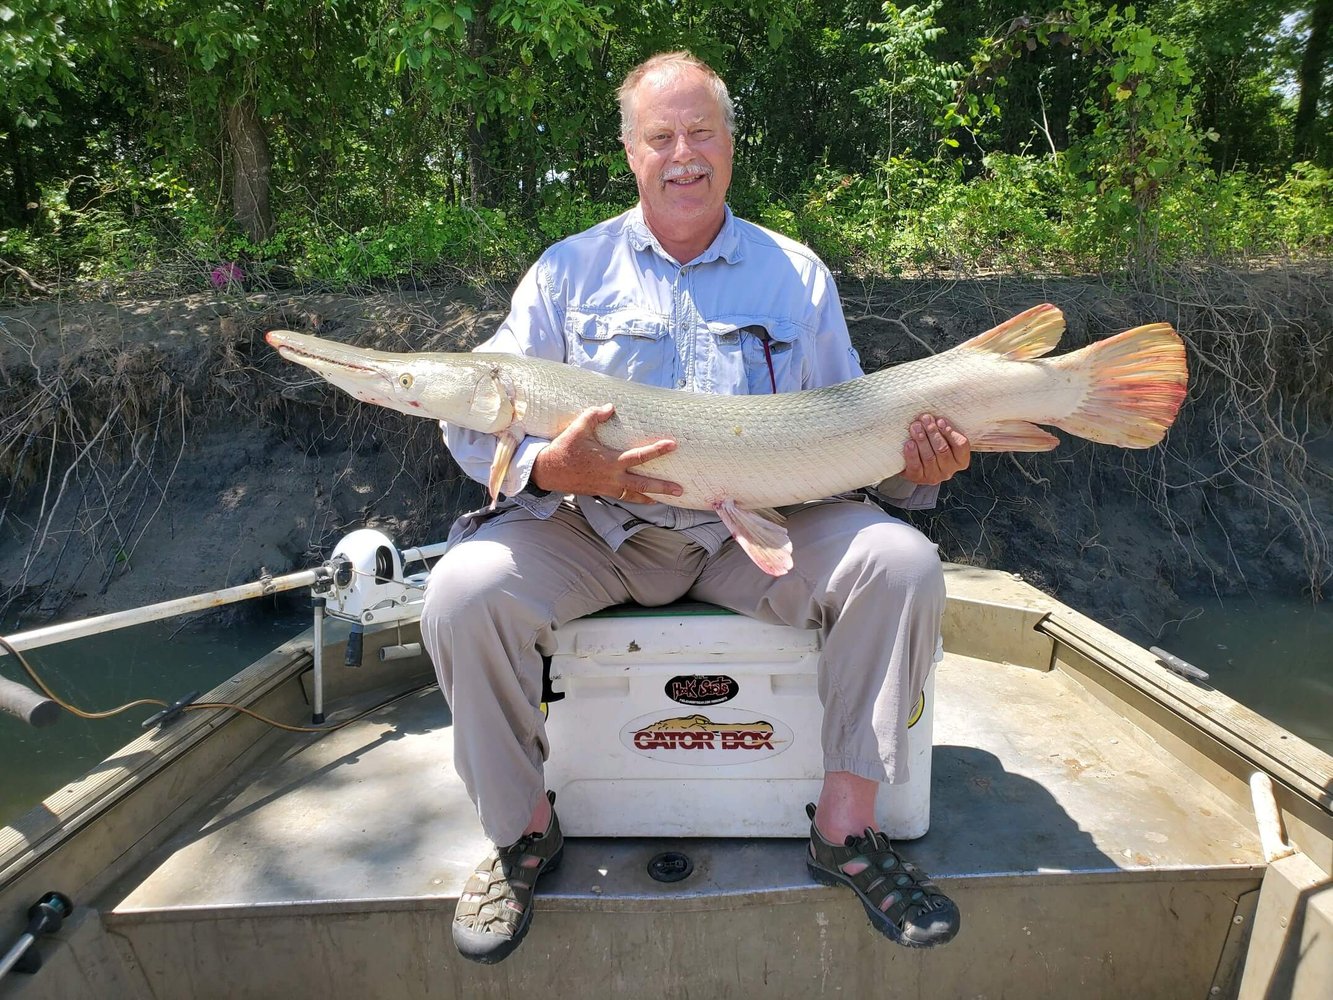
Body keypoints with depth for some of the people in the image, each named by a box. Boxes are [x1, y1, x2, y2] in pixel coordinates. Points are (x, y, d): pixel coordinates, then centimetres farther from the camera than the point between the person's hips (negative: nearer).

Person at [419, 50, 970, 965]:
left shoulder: (796, 274, 10)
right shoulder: (570, 270, 5)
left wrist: (913, 465, -13)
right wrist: (550, 467, -25)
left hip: (759, 530, 1)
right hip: (594, 530, 0)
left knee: (901, 563, -22)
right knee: (464, 591, -25)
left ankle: (847, 826, -5)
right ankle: (524, 829, 1)